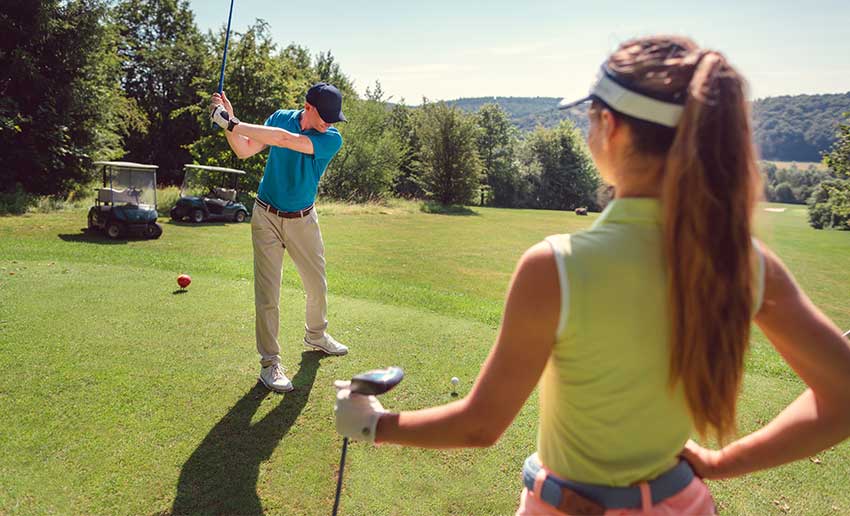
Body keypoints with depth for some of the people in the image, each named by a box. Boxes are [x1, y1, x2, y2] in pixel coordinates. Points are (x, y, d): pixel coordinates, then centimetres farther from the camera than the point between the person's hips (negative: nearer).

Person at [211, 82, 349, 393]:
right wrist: (229, 123, -20)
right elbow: (244, 151, -4)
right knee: (267, 294, -4)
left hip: (303, 221, 1)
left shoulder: (332, 139, -14)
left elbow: (286, 139, -28)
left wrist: (233, 123, -28)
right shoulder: (280, 118, -4)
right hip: (267, 217, 0)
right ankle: (269, 363, 5)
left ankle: (316, 335, 40)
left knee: (317, 285, 13)